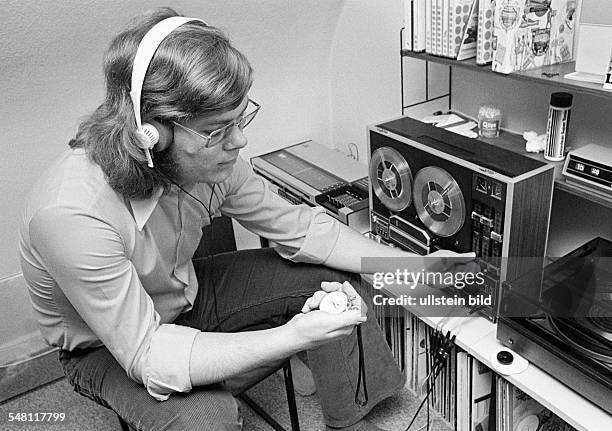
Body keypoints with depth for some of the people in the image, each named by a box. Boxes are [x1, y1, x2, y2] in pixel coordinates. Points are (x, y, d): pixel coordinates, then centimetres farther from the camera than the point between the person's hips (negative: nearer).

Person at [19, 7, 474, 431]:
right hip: (109, 349, -5)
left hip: (187, 293, 5)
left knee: (335, 279, -4)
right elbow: (148, 357, -33)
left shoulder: (208, 157, -21)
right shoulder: (73, 215, -38)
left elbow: (296, 226, -10)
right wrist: (293, 337, -42)